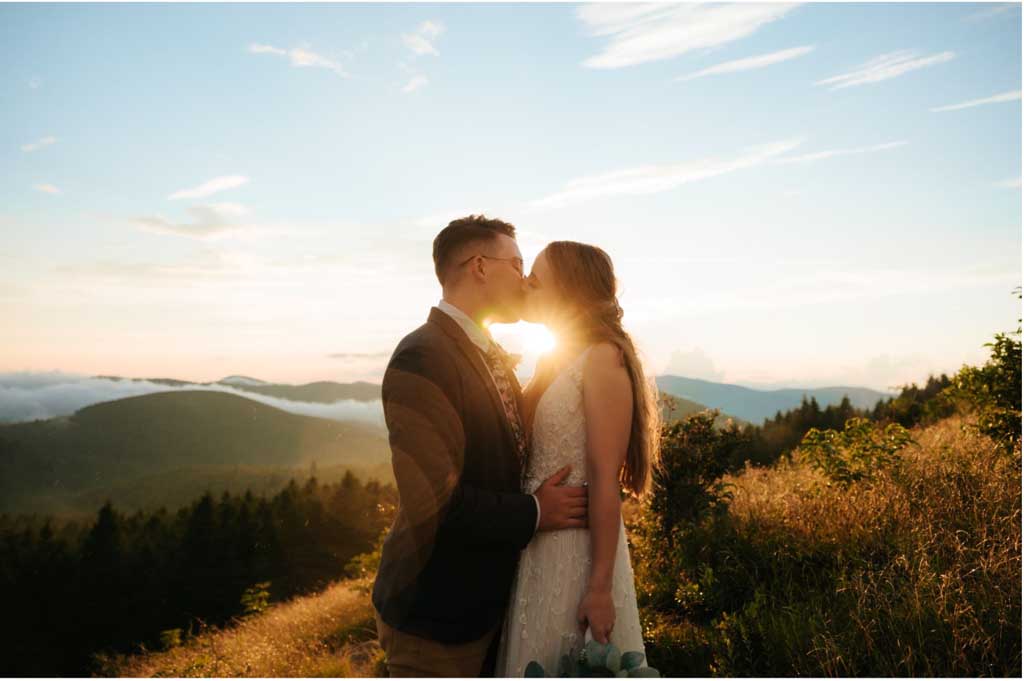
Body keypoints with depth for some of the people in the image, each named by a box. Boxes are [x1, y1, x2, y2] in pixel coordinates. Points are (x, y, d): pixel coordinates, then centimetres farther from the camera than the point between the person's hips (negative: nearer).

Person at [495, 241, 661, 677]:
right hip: (536, 545, 8)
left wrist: (600, 588, -20)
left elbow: (605, 480, -20)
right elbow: (531, 455, 7)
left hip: (579, 547, -8)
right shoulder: (553, 361, 11)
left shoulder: (603, 358, -15)